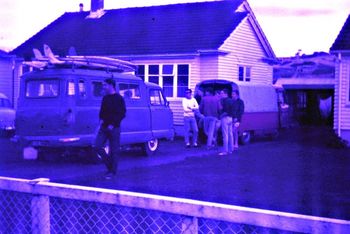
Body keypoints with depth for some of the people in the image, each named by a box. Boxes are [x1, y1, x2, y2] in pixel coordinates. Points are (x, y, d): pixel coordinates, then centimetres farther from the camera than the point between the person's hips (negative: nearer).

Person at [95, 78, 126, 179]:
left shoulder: (119, 99, -7)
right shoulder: (105, 98, 12)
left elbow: (122, 114, -10)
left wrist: (113, 124, -17)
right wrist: (101, 119, 1)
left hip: (114, 128, -6)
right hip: (104, 127, 6)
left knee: (114, 151, 1)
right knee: (98, 146, -3)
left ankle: (112, 171, 12)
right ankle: (109, 164, 15)